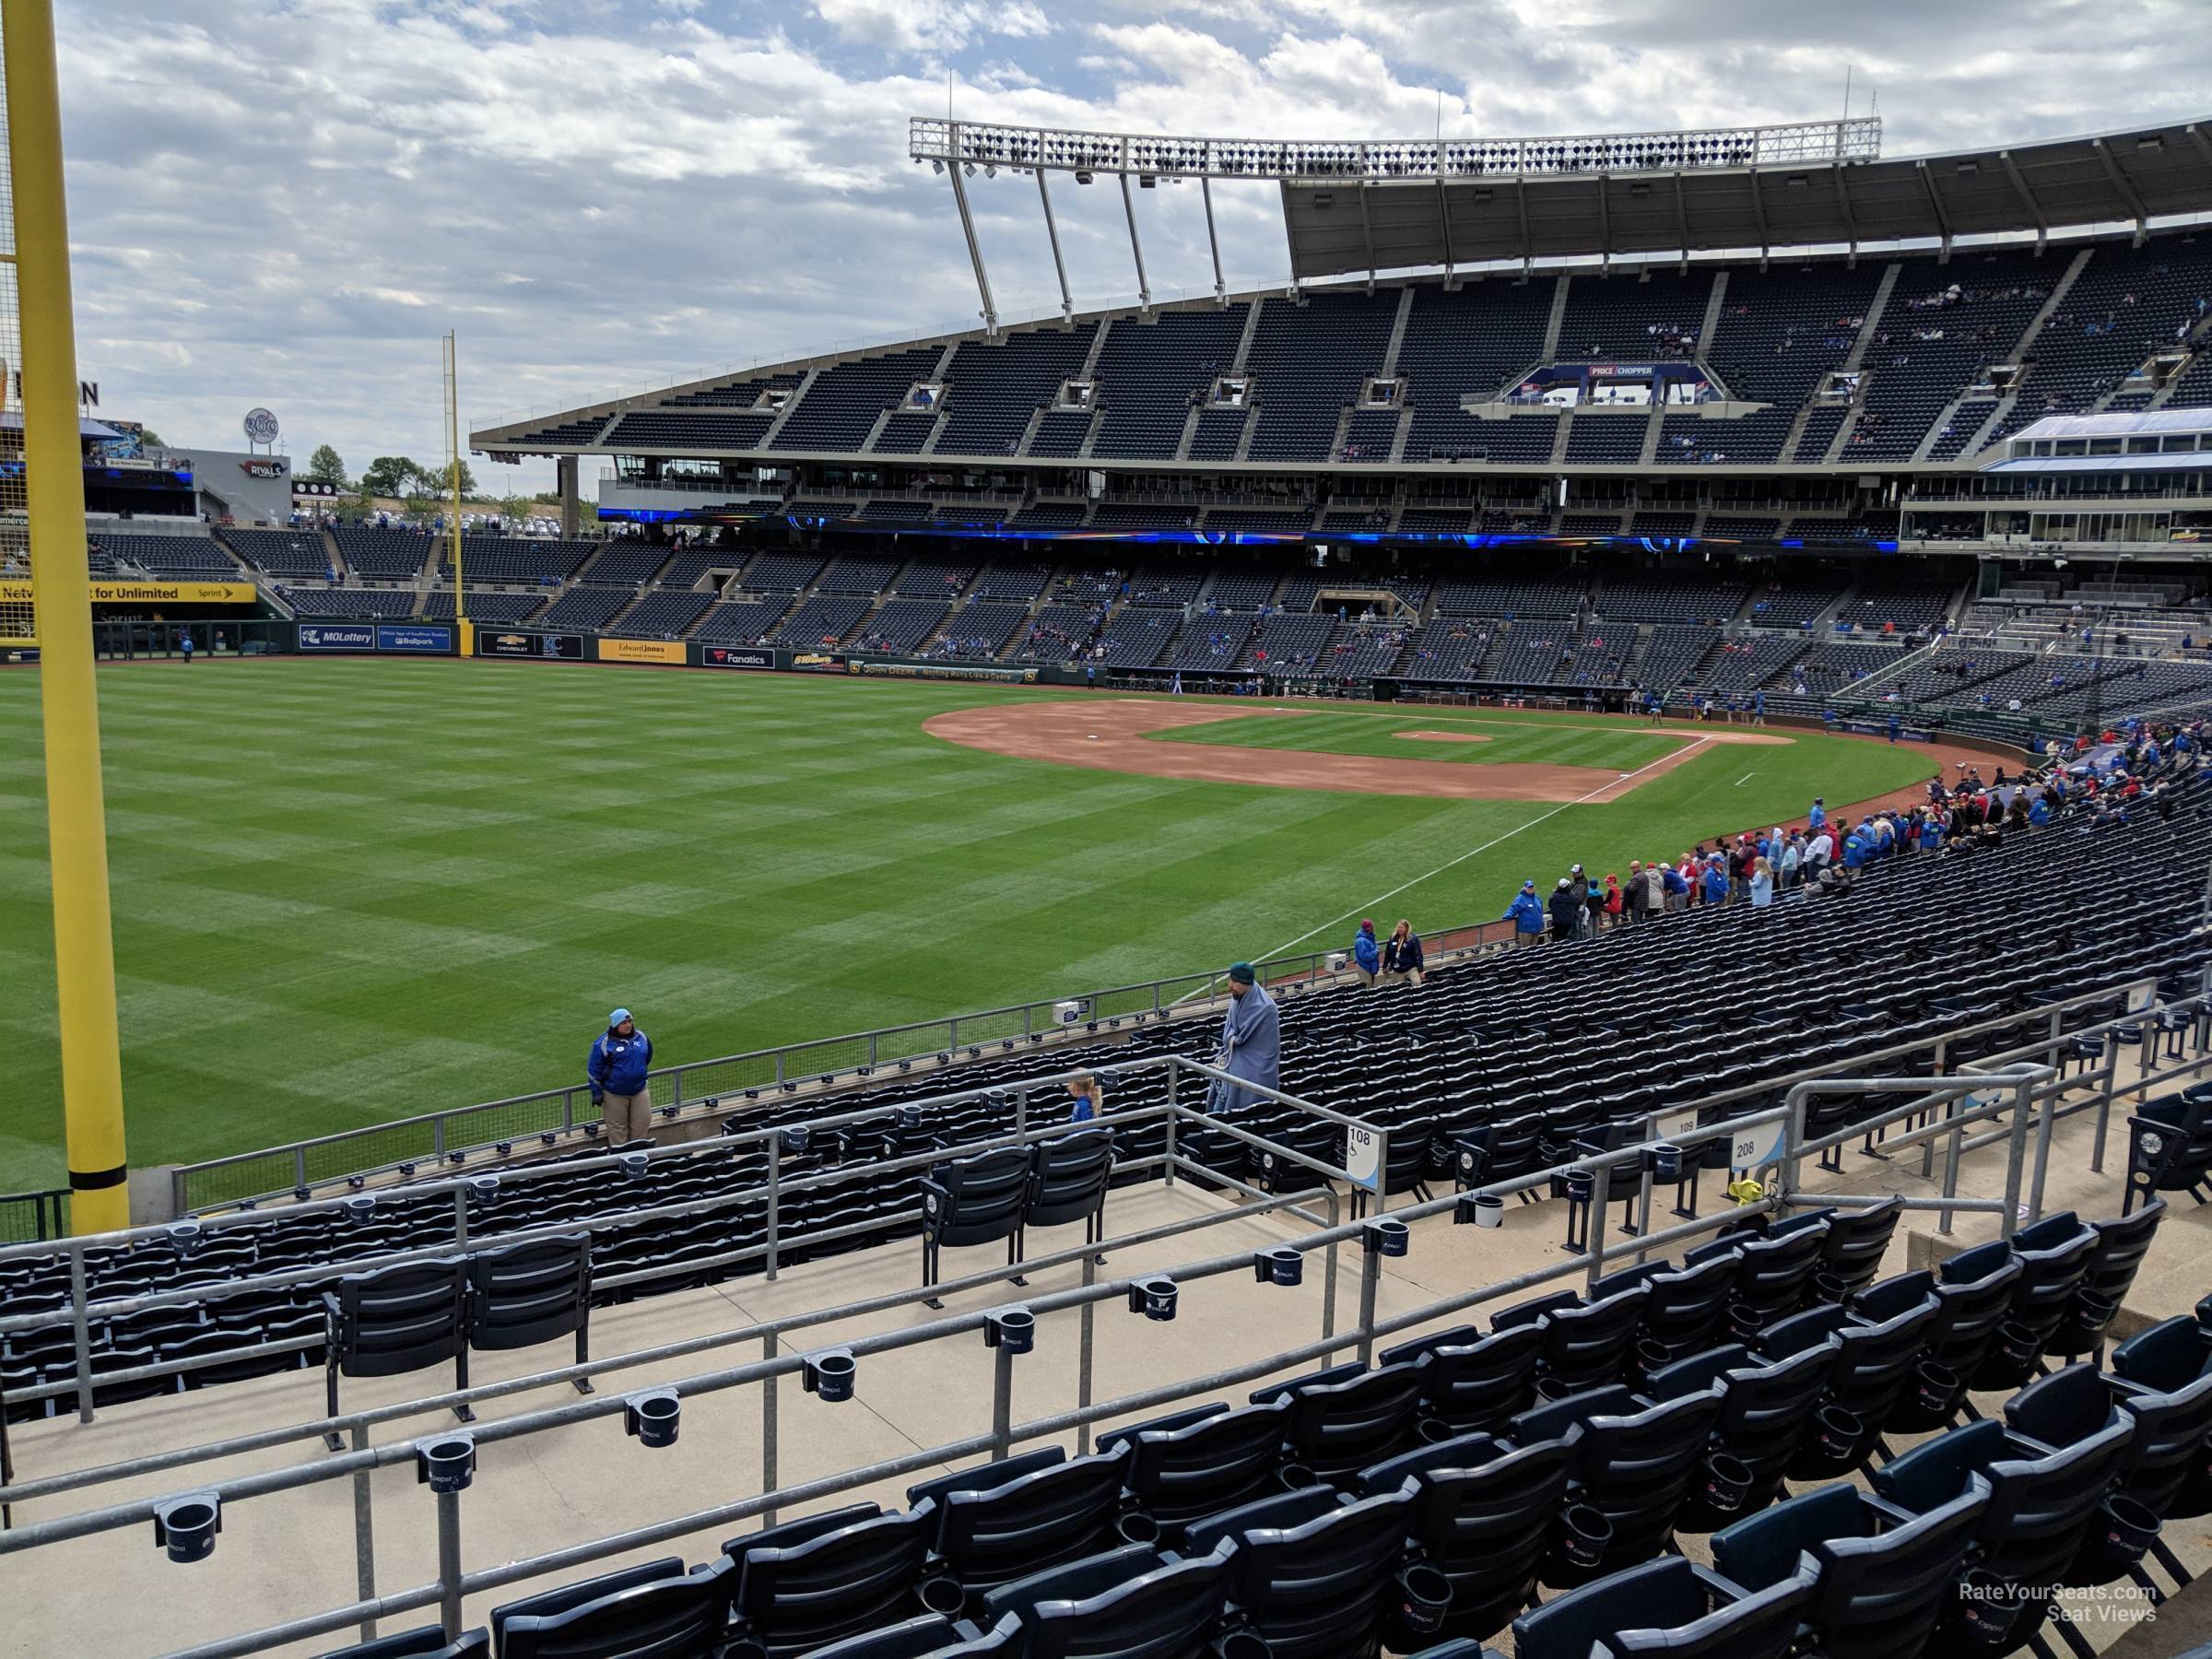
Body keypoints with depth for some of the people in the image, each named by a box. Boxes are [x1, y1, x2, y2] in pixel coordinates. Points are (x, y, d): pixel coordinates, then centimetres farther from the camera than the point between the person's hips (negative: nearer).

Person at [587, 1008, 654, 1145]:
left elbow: (648, 1058, 19)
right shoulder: (603, 1043, -13)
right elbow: (594, 1070, -8)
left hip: (640, 1089, 4)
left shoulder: (641, 1037, 0)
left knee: (643, 1122, 8)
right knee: (618, 1126, 7)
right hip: (614, 1093, -4)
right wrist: (597, 1092, -7)